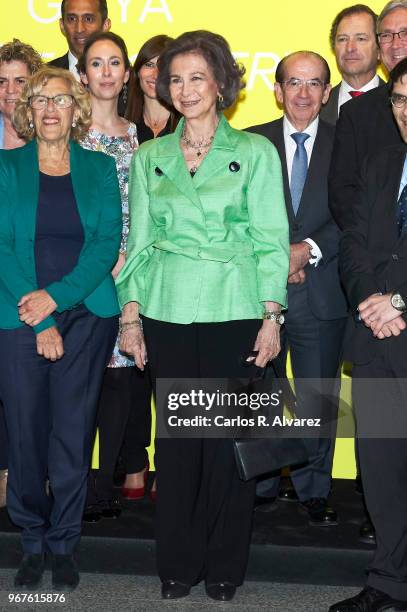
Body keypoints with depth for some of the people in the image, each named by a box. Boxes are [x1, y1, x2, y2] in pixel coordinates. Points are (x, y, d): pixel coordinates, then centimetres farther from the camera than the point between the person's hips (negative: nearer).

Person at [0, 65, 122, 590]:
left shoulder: (100, 169, 9)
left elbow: (108, 242, 0)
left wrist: (56, 296, -13)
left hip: (86, 315, 1)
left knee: (72, 431, 1)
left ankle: (64, 545, 14)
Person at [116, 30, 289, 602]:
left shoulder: (255, 152, 4)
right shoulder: (150, 158, 12)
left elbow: (271, 240, 2)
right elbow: (139, 242, 13)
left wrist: (271, 317, -5)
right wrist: (131, 315, 6)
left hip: (233, 313, -2)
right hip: (167, 313, 2)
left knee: (227, 435, 1)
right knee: (175, 435, 4)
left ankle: (225, 564, 17)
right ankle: (178, 562, 19)